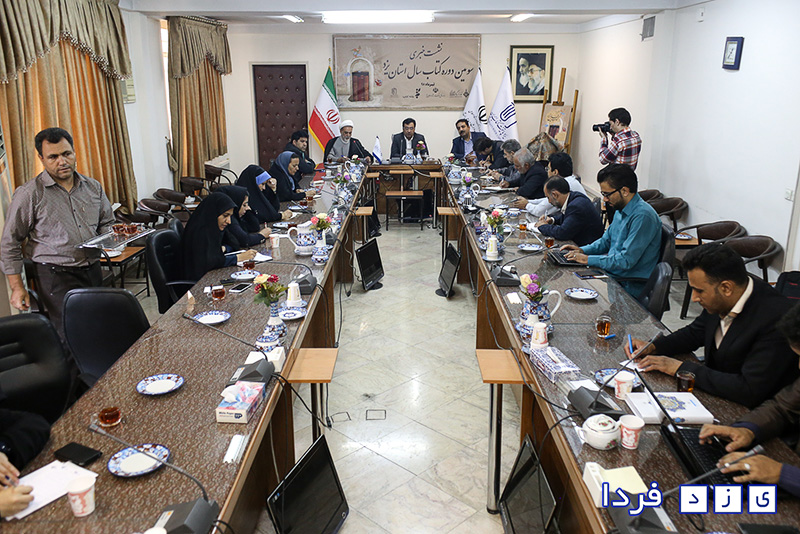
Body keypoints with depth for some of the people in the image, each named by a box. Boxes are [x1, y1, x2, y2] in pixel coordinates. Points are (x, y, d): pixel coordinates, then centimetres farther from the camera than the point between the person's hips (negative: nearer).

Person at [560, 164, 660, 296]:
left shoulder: (643, 216, -21)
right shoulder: (621, 210, 10)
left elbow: (626, 260, -25)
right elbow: (606, 240, 24)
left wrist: (588, 259, -19)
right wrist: (582, 250, 6)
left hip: (630, 286, -9)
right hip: (611, 273, 9)